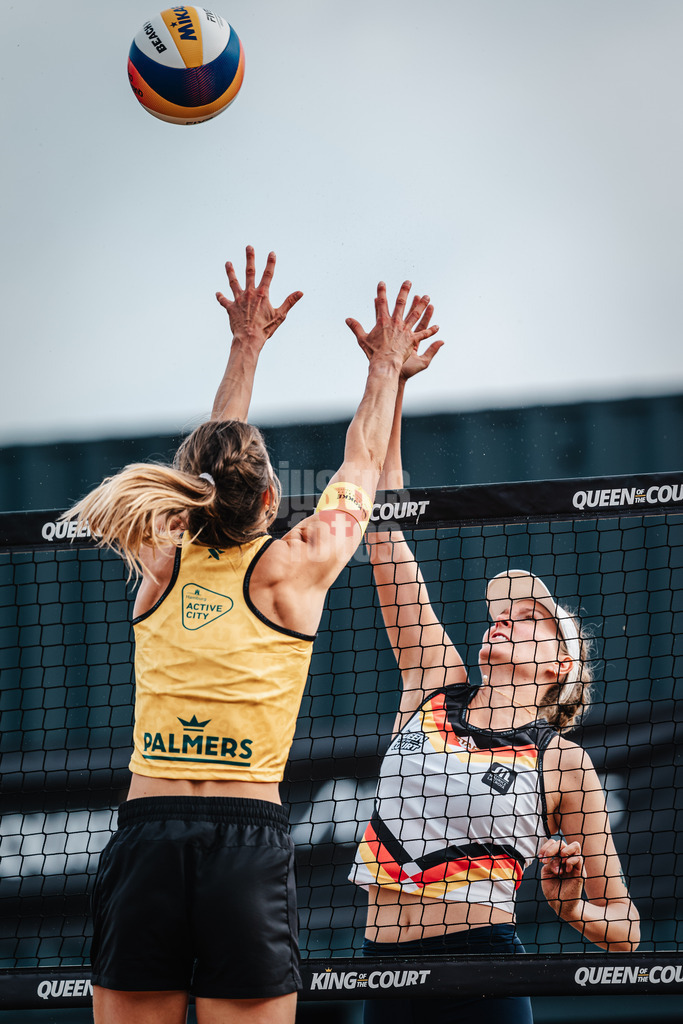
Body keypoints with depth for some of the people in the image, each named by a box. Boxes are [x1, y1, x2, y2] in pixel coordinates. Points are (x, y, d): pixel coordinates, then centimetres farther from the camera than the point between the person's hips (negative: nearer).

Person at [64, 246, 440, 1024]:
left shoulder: (164, 564, 8)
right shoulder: (292, 568, 1)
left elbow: (213, 456, 27)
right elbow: (361, 465, 19)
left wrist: (246, 347, 38)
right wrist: (387, 366, 34)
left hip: (143, 839, 3)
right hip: (246, 842, -3)